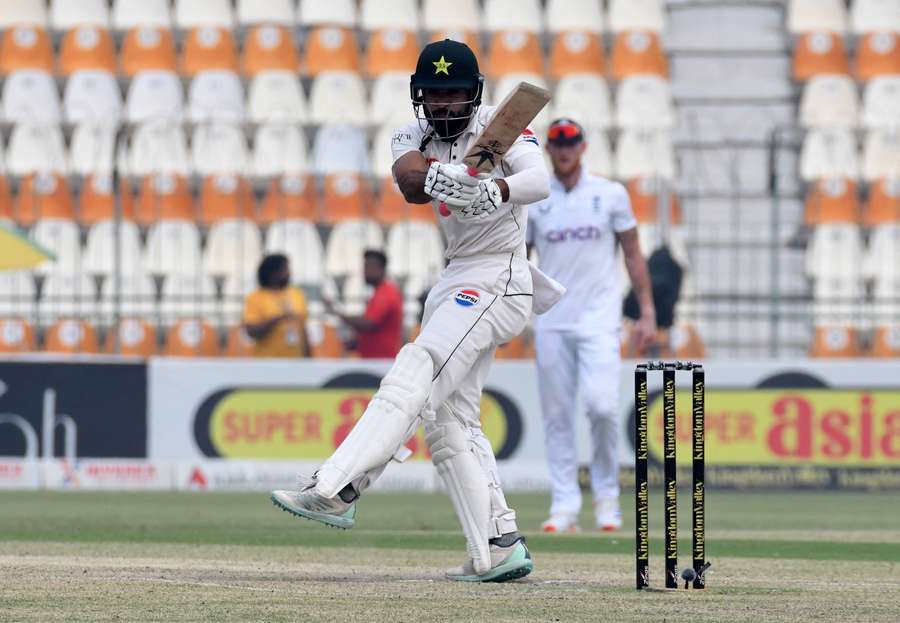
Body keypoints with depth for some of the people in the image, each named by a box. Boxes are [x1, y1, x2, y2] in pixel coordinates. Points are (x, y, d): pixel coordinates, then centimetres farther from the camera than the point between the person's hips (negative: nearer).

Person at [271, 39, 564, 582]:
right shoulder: (416, 135, 8)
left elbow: (539, 180, -27)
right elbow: (410, 179, -16)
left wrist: (496, 191, -49)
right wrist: (441, 179, -40)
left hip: (497, 279, -9)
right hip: (456, 282, 9)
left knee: (416, 372, -24)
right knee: (449, 419, 6)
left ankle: (335, 492, -36)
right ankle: (499, 547, 7)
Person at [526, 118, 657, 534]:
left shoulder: (611, 195, 5)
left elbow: (633, 255, 8)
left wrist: (647, 313, 1)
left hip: (598, 317, -2)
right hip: (550, 322, 2)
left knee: (601, 404, -17)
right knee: (556, 414, 0)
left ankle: (606, 495, 1)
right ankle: (565, 506, 5)